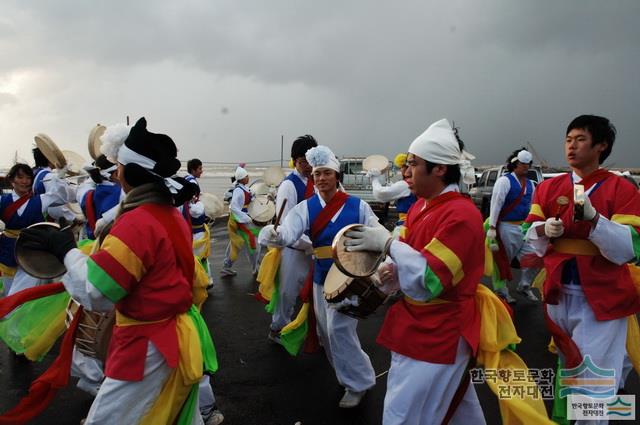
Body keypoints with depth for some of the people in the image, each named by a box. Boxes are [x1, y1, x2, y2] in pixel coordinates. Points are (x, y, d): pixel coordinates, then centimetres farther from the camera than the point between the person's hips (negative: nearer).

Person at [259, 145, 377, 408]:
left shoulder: (357, 206, -8)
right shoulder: (306, 208, -3)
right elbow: (289, 232, -20)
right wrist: (274, 234, -43)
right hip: (321, 277, 4)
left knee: (339, 329, -8)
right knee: (326, 332, 15)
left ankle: (358, 383, 14)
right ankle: (347, 375, 40)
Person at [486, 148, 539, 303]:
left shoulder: (530, 184, 13)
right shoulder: (505, 180, -10)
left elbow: (531, 206, 19)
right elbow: (496, 204, -15)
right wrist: (492, 227, -20)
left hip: (525, 227, 7)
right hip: (507, 227, -7)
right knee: (503, 260, 4)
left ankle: (524, 286, 26)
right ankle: (501, 291, 18)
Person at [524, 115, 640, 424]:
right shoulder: (548, 188, 4)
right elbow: (528, 236, 3)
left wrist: (592, 217, -29)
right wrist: (544, 228, -19)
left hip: (601, 297, -4)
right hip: (558, 292, 4)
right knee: (567, 367, 22)